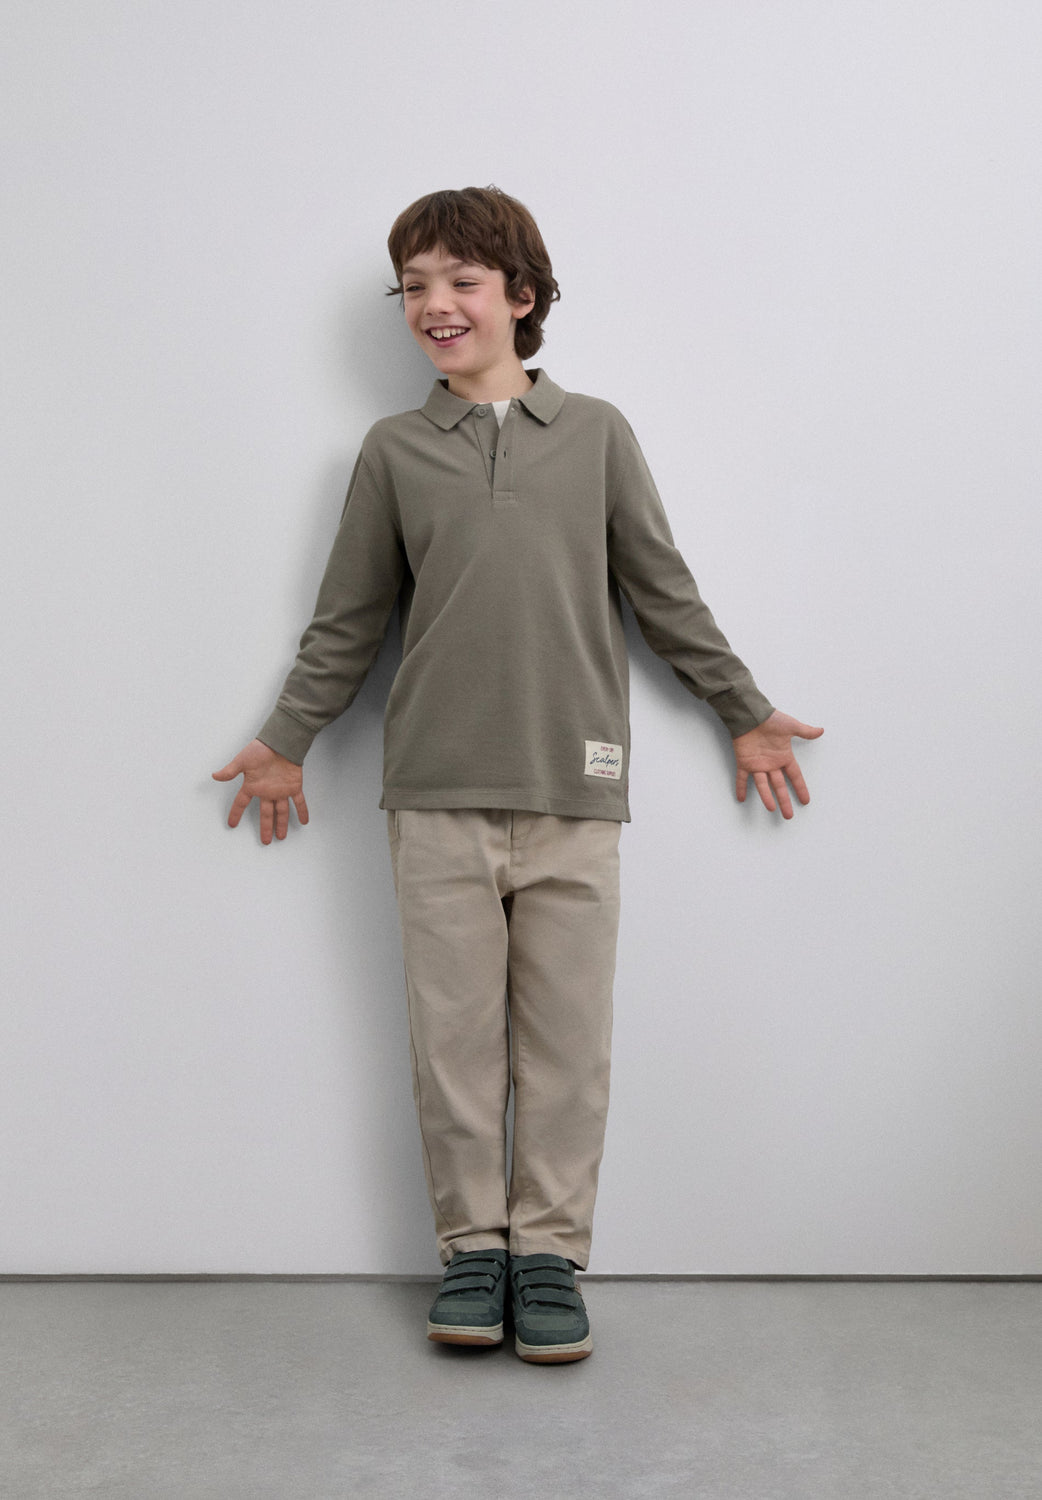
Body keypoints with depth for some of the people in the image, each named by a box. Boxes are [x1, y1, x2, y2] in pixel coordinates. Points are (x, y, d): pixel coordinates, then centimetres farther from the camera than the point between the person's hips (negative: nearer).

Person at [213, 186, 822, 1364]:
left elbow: (664, 593, 12)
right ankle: (471, 1246, 21)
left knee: (567, 1042, 4)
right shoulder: (393, 450, 9)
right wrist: (284, 743, 18)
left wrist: (745, 713, 14)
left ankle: (548, 1251, 19)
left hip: (572, 794, 0)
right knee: (453, 1035, 6)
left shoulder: (595, 434, 7)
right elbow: (348, 619, 15)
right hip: (437, 796, 1)